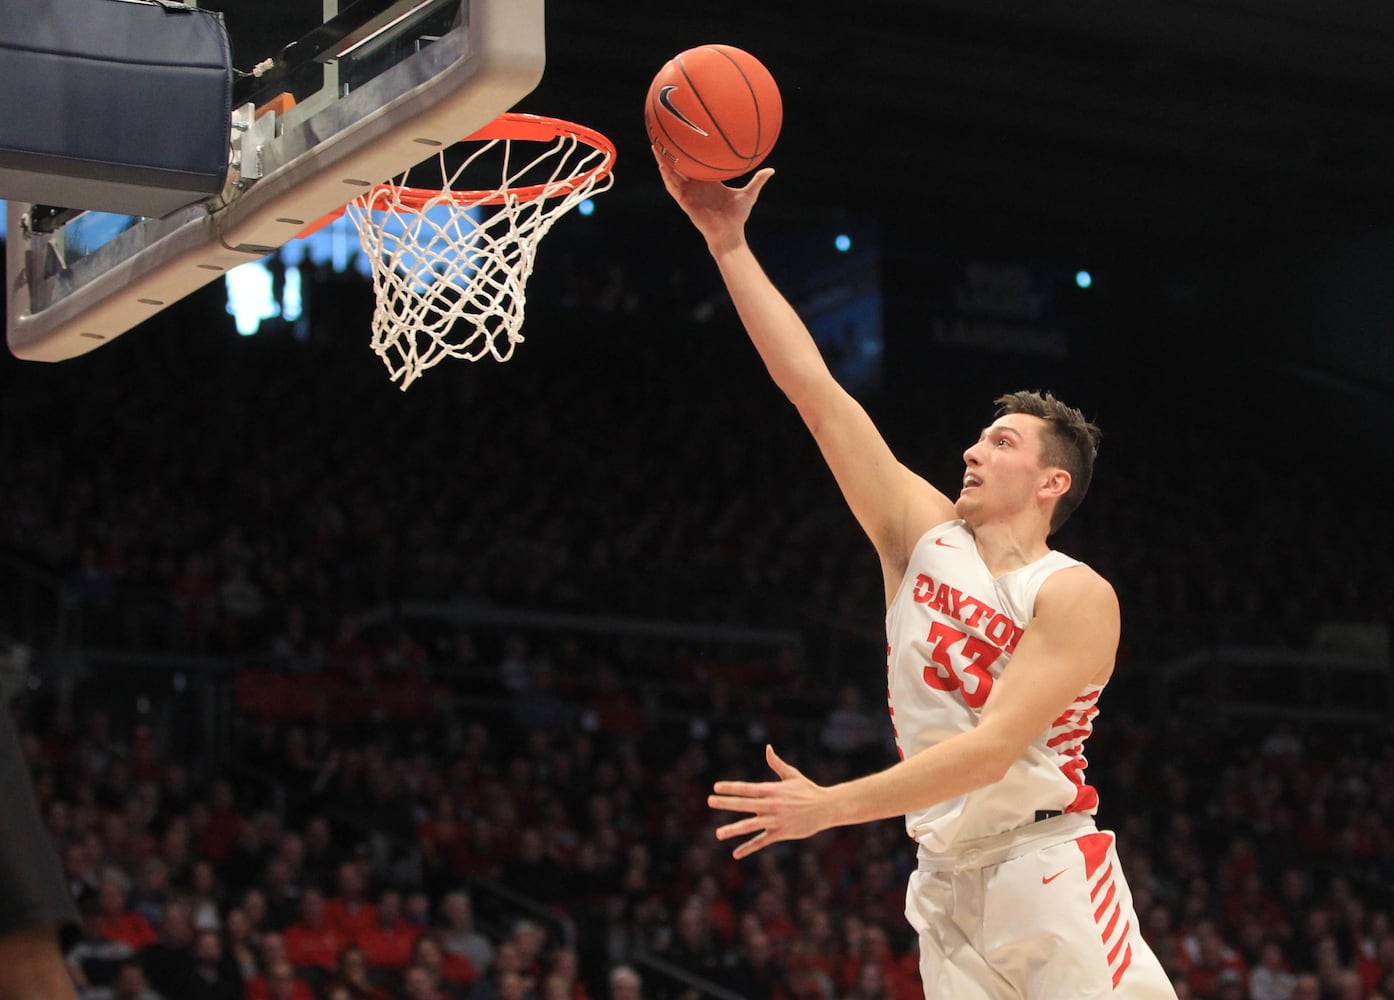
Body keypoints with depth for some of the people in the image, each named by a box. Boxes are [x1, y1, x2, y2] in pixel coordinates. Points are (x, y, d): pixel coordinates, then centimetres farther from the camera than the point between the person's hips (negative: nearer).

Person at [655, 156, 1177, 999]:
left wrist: (831, 806, -23)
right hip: (948, 880, 5)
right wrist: (728, 243, -2)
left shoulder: (1076, 597, -9)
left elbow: (993, 748, -19)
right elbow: (813, 387, 3)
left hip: (1048, 873, -5)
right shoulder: (924, 534, 7)